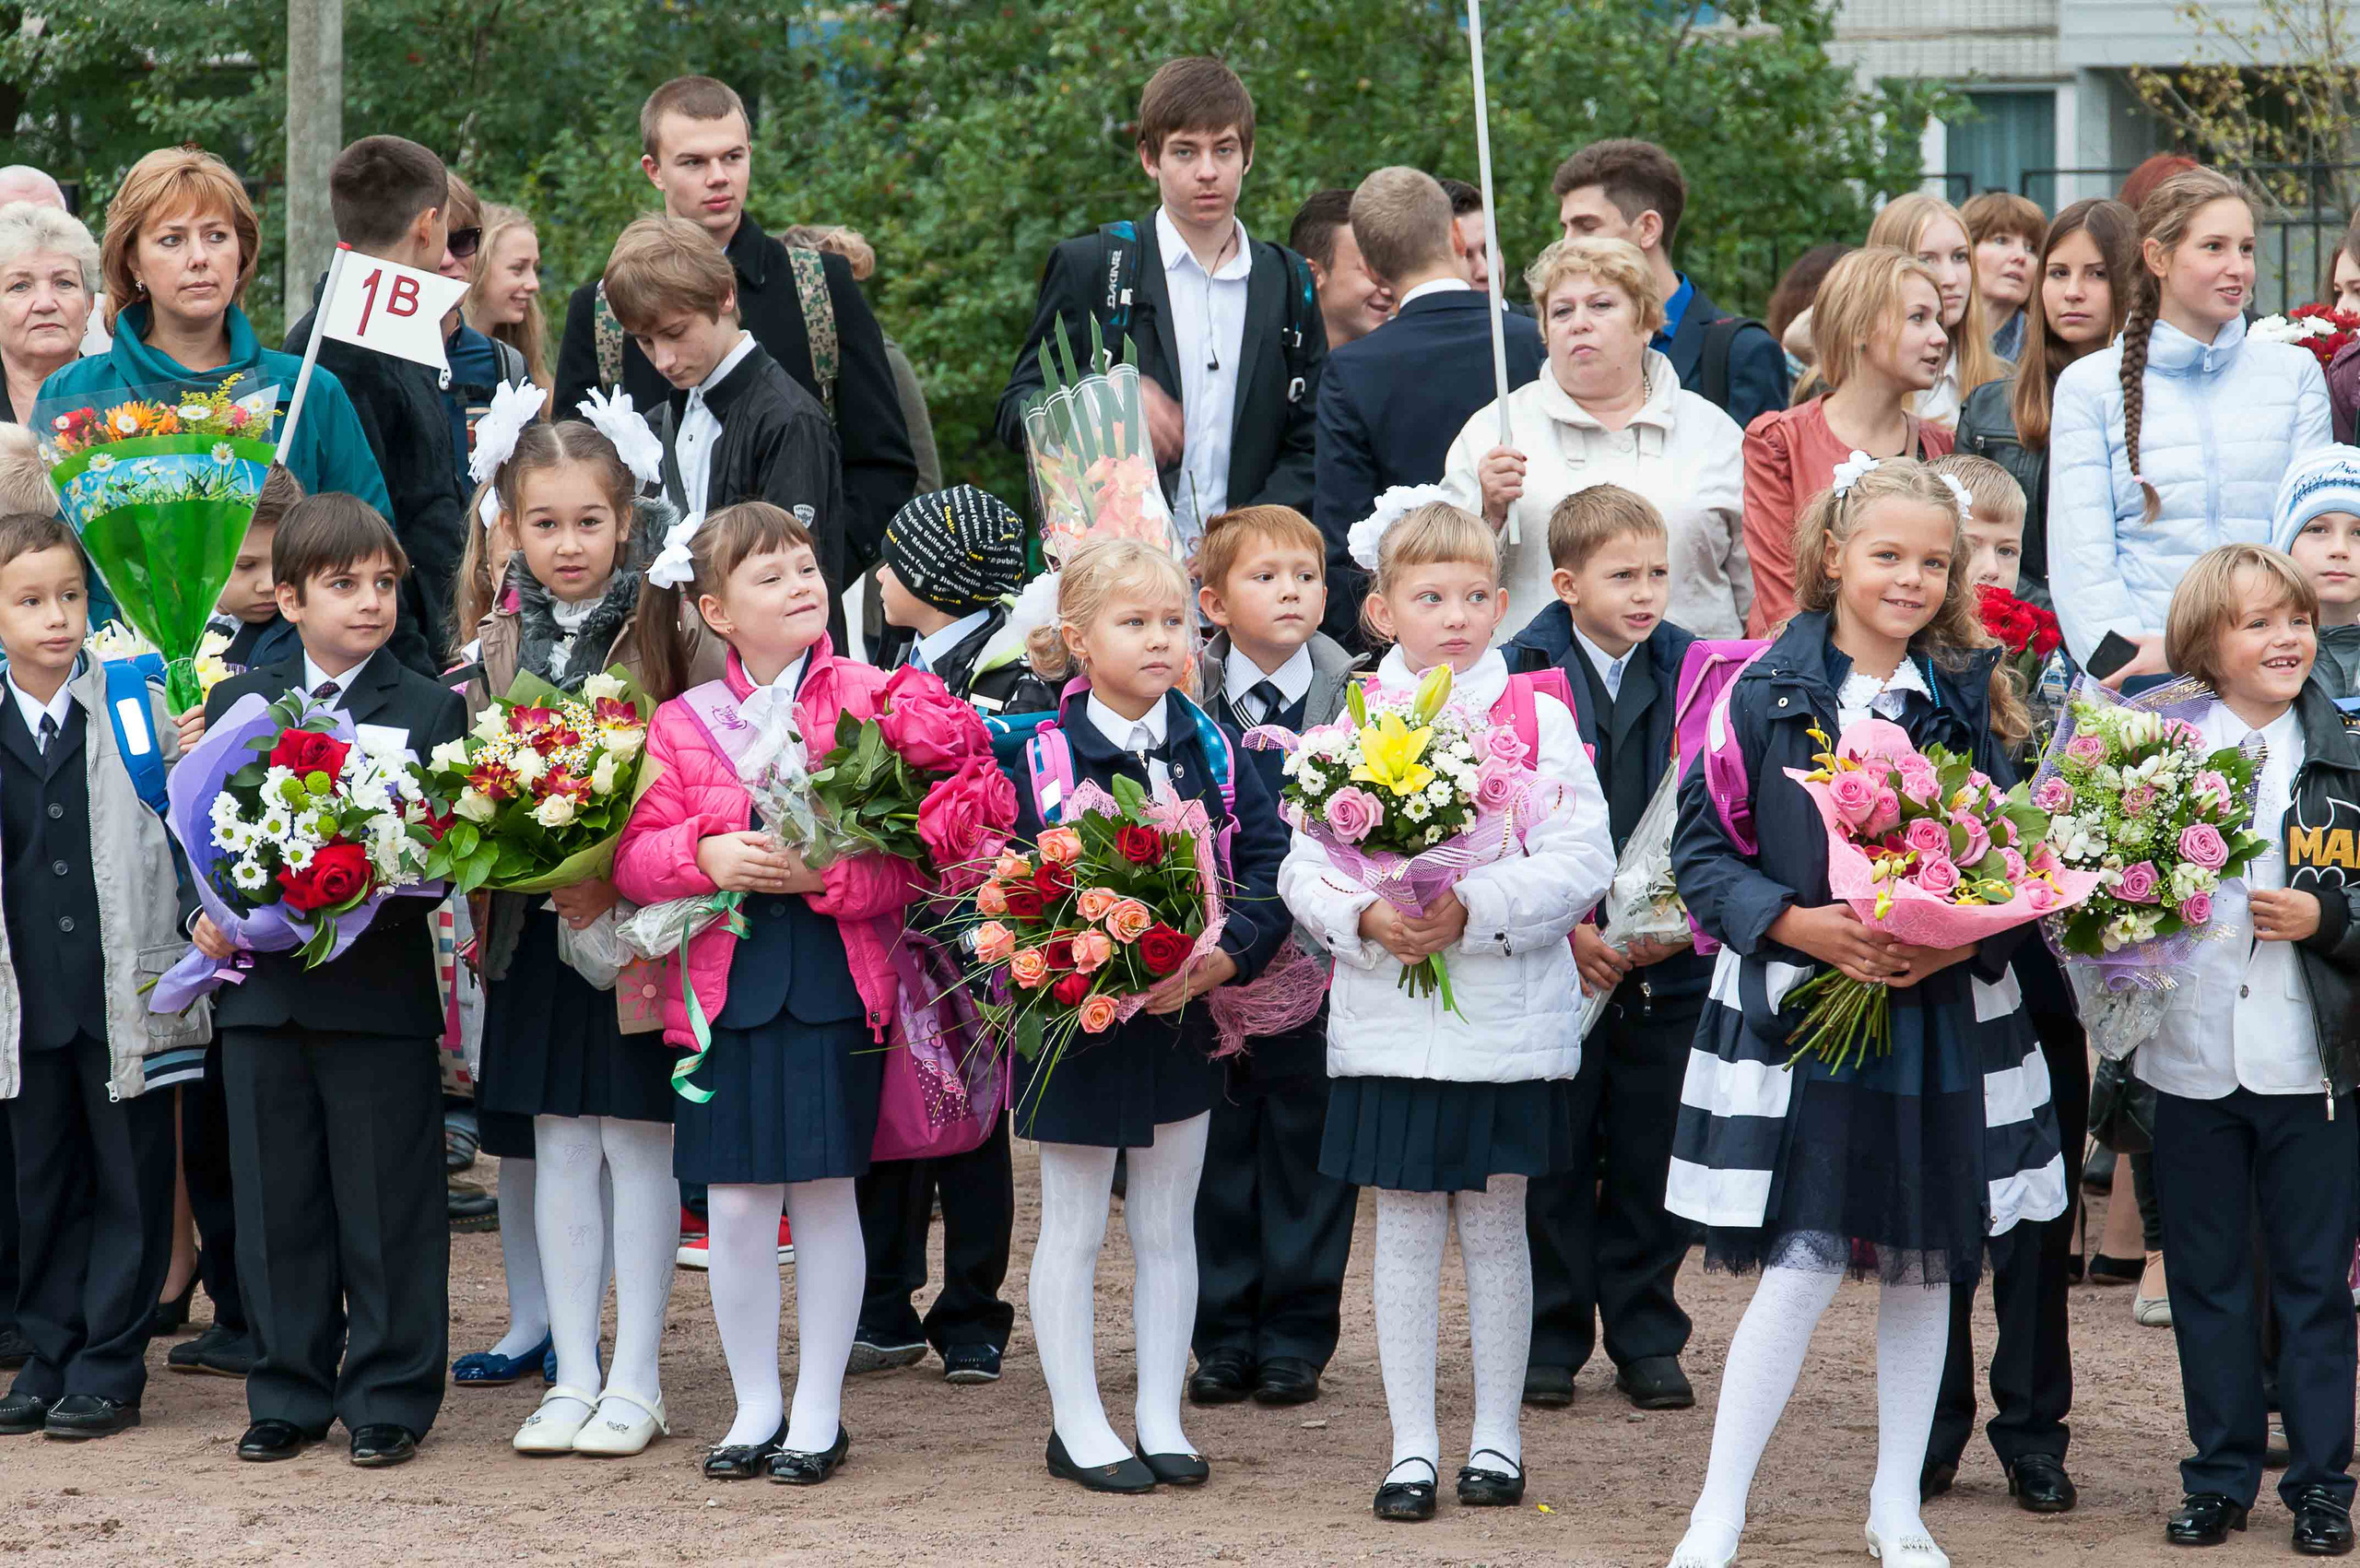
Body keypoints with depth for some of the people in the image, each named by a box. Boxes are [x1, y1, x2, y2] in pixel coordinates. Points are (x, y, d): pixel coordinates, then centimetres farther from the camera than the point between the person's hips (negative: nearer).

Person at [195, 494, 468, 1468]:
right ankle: (289, 1395, 19)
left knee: (387, 1210, 1)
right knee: (275, 1205, 9)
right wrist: (208, 918, -5)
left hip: (380, 993, -3)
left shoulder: (432, 710, 0)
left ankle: (389, 1396, 11)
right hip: (262, 993, 3)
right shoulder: (238, 704, 10)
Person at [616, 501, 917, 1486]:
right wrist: (707, 855, -16)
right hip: (723, 986, 2)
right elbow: (634, 856, 2)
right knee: (737, 1203, 4)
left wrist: (824, 871, -20)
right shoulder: (683, 723, 5)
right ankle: (756, 1406, 19)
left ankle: (818, 1414, 14)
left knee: (825, 1194, 3)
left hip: (837, 984, -2)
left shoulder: (873, 700, -1)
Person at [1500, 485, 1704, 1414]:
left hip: (1667, 962, 2)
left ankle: (1647, 1340, 18)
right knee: (1553, 1158, 5)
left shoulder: (1694, 675, 1)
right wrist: (1563, 929, -14)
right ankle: (1551, 1340, 16)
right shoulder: (1519, 675, -5)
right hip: (1549, 957, -2)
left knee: (1652, 1156, 8)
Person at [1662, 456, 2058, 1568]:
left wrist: (1963, 939, -13)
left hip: (1945, 1014, 3)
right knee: (1802, 1264, -9)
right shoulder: (1768, 694, -5)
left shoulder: (1971, 701, 3)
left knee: (1925, 1261, 10)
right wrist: (1798, 924, -17)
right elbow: (1701, 847, -3)